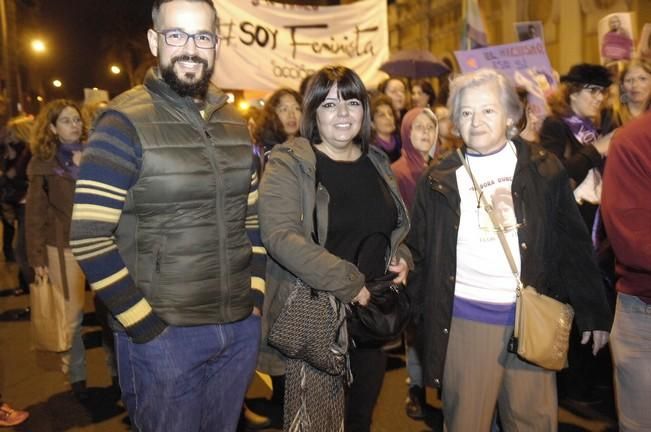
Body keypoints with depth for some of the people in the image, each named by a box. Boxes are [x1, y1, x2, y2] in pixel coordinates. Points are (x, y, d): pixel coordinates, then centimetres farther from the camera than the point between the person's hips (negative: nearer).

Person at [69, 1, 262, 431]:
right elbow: (88, 238, -15)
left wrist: (255, 296, 6)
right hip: (164, 335, -5)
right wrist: (145, 325, -14)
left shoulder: (234, 121, 7)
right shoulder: (126, 122, -11)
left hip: (241, 328, 6)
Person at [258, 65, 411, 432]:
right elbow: (280, 235, -22)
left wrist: (401, 257, 0)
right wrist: (347, 283, -24)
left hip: (373, 313, 6)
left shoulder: (377, 162, 10)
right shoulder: (289, 164, -9)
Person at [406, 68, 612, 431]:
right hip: (465, 317, 0)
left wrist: (594, 312, 3)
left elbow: (573, 243, 3)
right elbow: (420, 253, 7)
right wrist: (421, 315, 3)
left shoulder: (542, 169, 2)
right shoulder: (440, 180, 4)